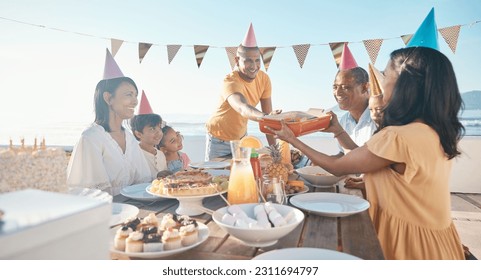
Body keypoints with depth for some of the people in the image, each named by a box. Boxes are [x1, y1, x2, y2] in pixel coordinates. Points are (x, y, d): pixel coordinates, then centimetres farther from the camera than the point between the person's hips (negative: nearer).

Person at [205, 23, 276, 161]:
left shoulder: (264, 79, -12)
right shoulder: (230, 81, -30)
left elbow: (268, 115, -10)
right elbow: (243, 108, -49)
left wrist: (274, 147, -17)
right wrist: (264, 116, -69)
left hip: (241, 136, 5)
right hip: (219, 139, -5)